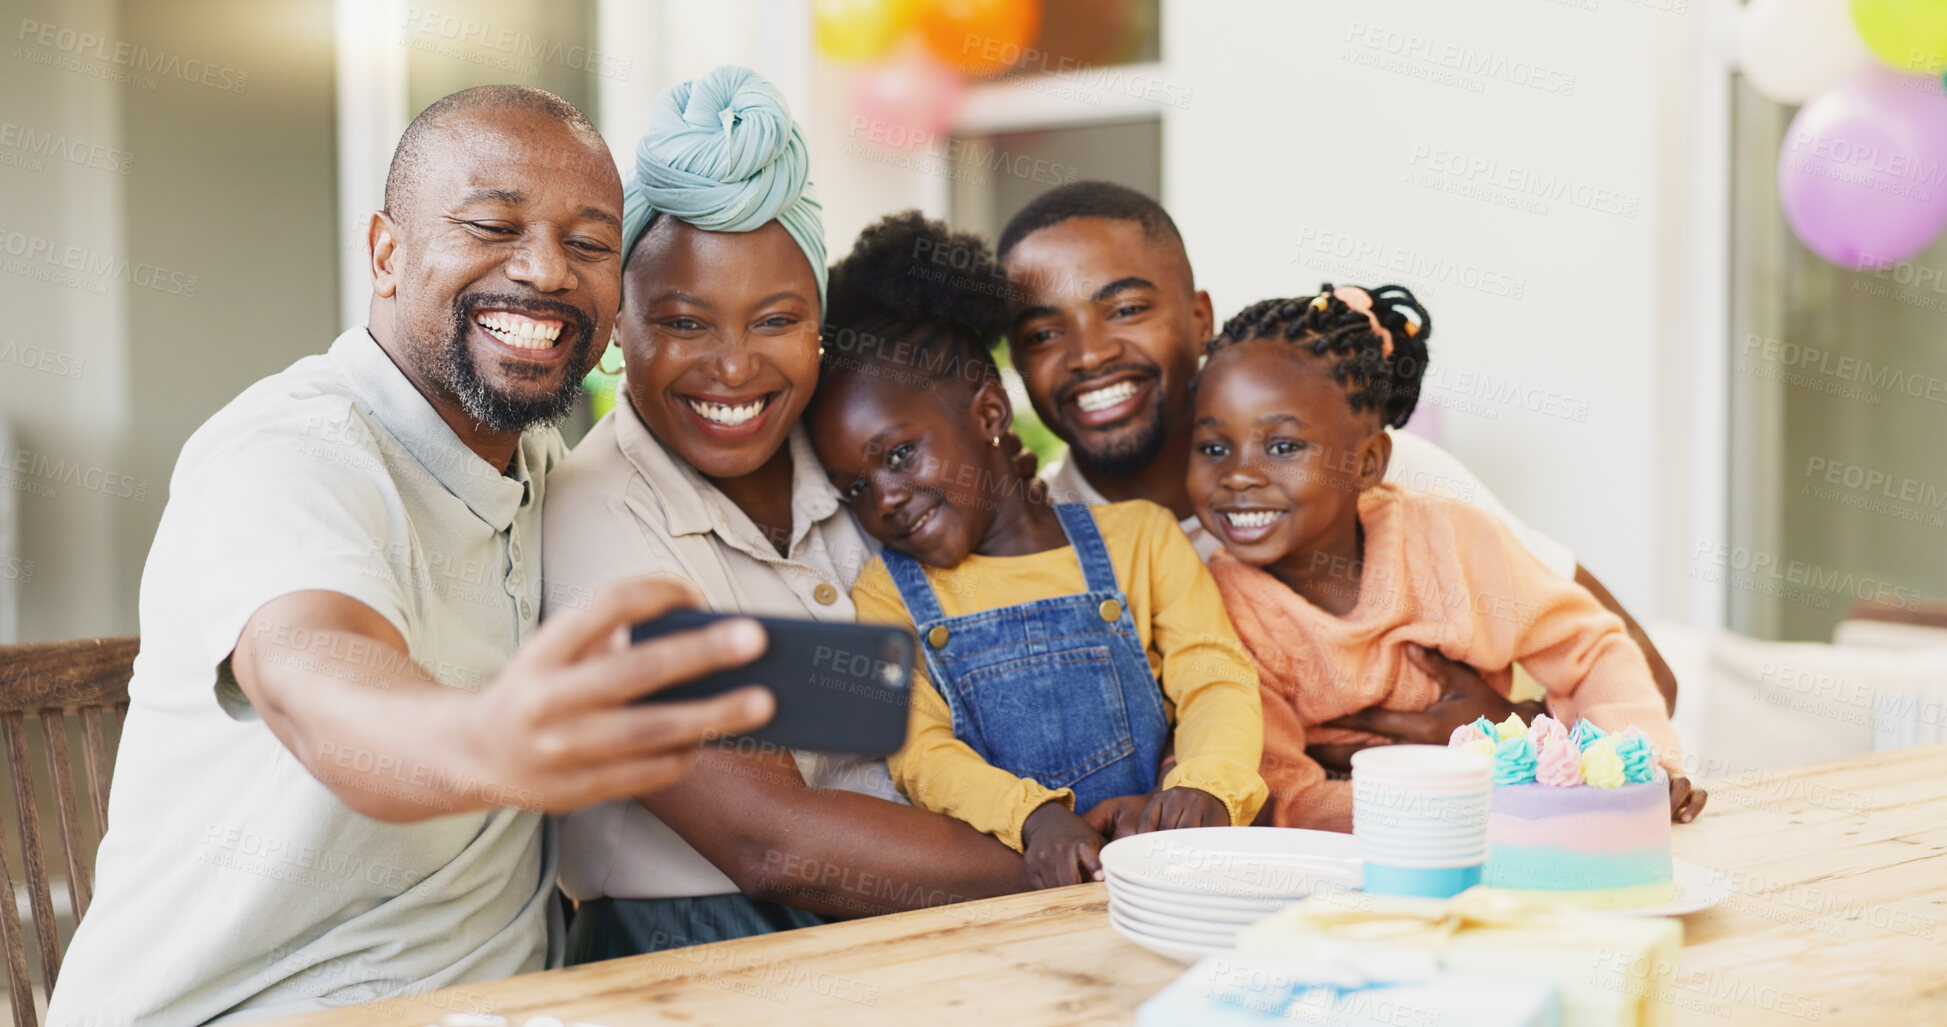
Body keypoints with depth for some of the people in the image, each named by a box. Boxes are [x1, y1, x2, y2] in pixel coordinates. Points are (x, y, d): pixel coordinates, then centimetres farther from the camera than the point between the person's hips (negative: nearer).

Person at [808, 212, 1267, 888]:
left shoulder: (1137, 536, 12)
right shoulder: (884, 597, 11)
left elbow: (1217, 681, 4)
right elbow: (921, 749, 0)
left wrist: (1205, 784, -18)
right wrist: (1032, 814, -19)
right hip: (994, 881, 0)